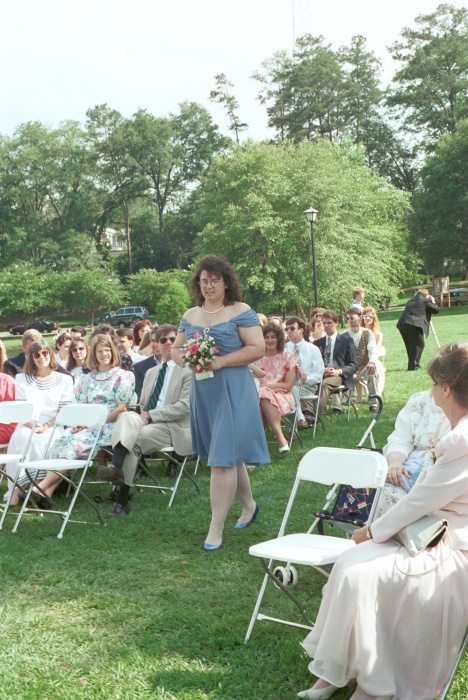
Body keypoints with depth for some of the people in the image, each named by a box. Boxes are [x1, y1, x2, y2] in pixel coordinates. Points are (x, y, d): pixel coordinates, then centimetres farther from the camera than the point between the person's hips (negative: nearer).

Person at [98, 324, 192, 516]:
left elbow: (184, 407, -10)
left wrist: (150, 414, -13)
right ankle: (117, 466, -47)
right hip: (146, 422, 5)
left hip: (173, 428, -5)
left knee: (134, 438, -32)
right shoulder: (150, 373, 24)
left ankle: (122, 500, -36)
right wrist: (140, 414, -2)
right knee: (127, 416, -29)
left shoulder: (187, 371, 1)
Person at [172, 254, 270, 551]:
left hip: (233, 391, -6)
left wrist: (220, 362, -19)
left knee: (223, 458, -8)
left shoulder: (240, 312, -6)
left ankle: (216, 529, -2)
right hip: (203, 391, 6)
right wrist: (187, 360, -7)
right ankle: (249, 505, 38)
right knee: (229, 455, 17)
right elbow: (176, 350, 16)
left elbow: (258, 348, -13)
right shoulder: (190, 316, 11)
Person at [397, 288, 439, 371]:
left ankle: (412, 365, 21)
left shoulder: (410, 301, 26)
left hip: (402, 324, 7)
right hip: (414, 325, -7)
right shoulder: (426, 301, 8)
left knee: (410, 346, 16)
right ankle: (413, 366, -9)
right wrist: (433, 302, 30)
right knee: (419, 345, -1)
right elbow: (436, 310, 11)